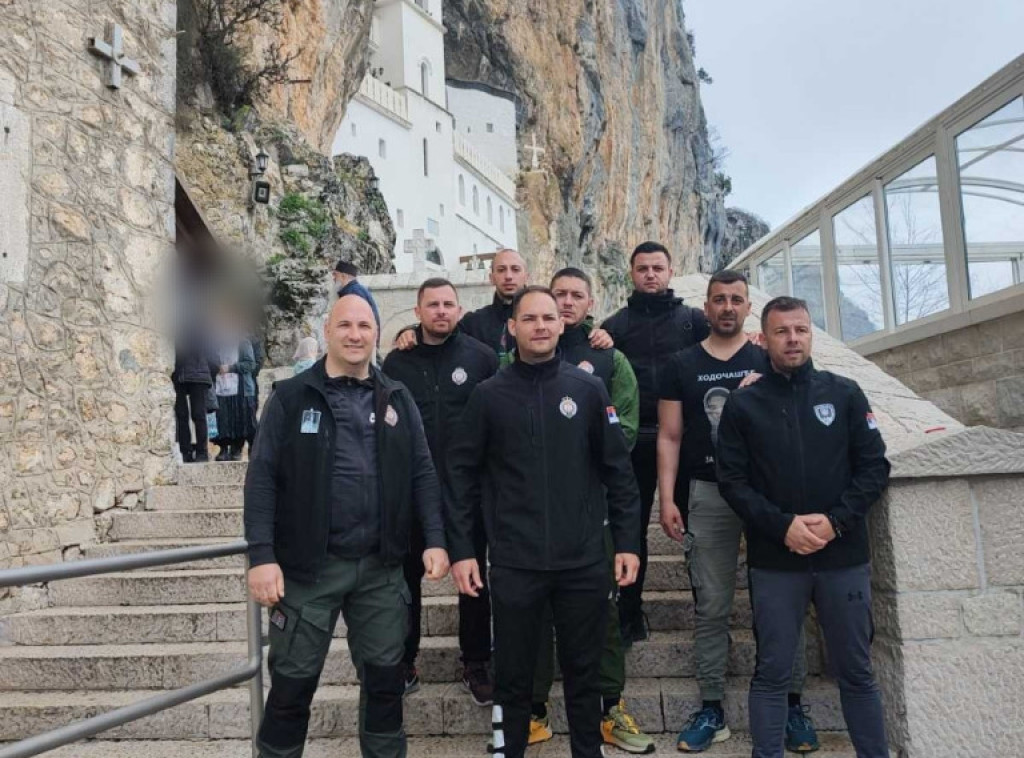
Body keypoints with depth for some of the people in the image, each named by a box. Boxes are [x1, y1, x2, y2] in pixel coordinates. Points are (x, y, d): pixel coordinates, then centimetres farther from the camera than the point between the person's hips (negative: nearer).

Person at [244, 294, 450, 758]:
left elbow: (423, 473, 6)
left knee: (384, 679, 15)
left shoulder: (397, 399, 7)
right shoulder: (291, 397, -2)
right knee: (293, 684, 10)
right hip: (308, 567, -2)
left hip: (381, 568, 3)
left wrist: (436, 541, -2)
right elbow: (262, 478, -6)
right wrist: (262, 556, -13)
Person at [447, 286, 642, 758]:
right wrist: (461, 549, -4)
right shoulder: (489, 395, -1)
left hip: (584, 561, 1)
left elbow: (618, 470, 3)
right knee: (513, 675, 12)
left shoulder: (589, 389, 1)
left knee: (584, 671, 15)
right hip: (514, 563, -1)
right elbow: (462, 475, 0)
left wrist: (627, 541, 0)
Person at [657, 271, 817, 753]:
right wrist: (666, 500, -4)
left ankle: (792, 704, 20)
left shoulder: (768, 362, 6)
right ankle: (712, 709, 16)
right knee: (711, 607, 5)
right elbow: (669, 437, 3)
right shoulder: (681, 366, 5)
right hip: (709, 495, 0)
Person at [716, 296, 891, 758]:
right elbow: (732, 480, -3)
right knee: (772, 673, 7)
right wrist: (783, 525, -15)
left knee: (856, 671, 12)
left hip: (844, 556, 1)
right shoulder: (743, 404, 2)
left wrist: (836, 521, -11)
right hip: (775, 561, -1)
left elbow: (875, 466, 2)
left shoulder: (845, 393, 4)